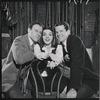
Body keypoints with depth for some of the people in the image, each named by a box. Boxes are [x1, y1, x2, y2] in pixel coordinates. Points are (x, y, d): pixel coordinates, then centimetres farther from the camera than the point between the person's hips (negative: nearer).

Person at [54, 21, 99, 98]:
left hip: (90, 81, -8)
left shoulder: (75, 40, -15)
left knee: (70, 96, -29)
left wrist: (73, 88, -32)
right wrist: (65, 59, -10)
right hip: (76, 80, 8)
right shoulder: (61, 45, 8)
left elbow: (77, 64, -25)